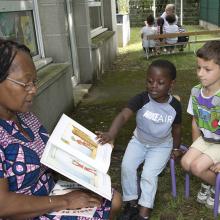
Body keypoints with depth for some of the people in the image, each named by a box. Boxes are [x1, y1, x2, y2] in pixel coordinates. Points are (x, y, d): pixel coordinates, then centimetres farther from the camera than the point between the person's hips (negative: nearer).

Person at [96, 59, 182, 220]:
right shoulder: (141, 99, -23)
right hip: (139, 141, 1)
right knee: (127, 166, -16)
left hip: (162, 146, -1)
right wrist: (111, 134, -54)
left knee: (149, 174, -17)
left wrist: (176, 148, 13)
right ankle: (131, 203, 5)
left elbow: (176, 128, 2)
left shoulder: (175, 106, -16)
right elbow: (123, 115, -37)